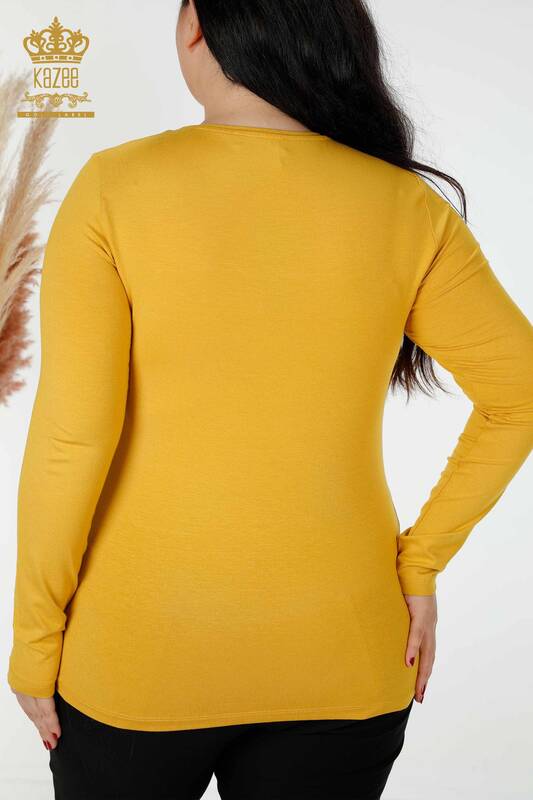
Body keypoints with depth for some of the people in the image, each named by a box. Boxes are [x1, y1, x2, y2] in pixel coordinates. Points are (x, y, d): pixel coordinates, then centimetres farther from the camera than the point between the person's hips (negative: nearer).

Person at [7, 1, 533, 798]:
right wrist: (420, 562, 0)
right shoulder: (407, 209, -7)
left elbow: (70, 436, -16)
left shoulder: (115, 187, -13)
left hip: (137, 653, -1)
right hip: (342, 660, 2)